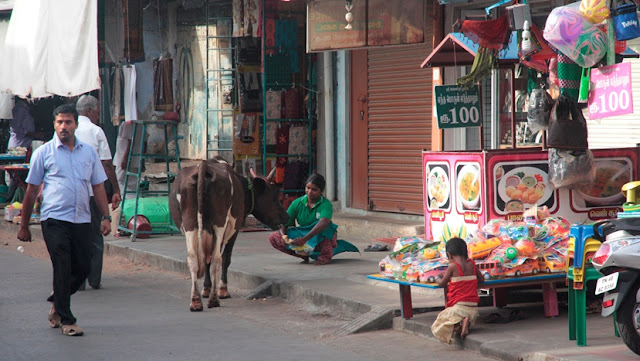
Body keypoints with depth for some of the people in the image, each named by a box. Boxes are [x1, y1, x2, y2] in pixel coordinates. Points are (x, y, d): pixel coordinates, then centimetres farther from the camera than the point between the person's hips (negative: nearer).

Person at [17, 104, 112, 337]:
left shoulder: (89, 152, 12)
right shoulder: (44, 153, 2)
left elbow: (98, 186, 16)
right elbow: (31, 190, 5)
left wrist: (106, 217, 6)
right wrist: (24, 225, 5)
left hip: (82, 220, 4)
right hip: (54, 220, -4)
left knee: (83, 268, 6)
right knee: (62, 270, -7)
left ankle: (57, 302, 32)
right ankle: (66, 320, 3)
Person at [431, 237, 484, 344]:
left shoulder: (453, 266, -8)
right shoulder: (471, 264, 7)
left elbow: (442, 284, 2)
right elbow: (481, 279, 21)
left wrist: (439, 278, 24)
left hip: (459, 306, -6)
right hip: (474, 309, 6)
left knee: (437, 328, 3)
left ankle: (460, 323, -23)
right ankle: (467, 323, -11)